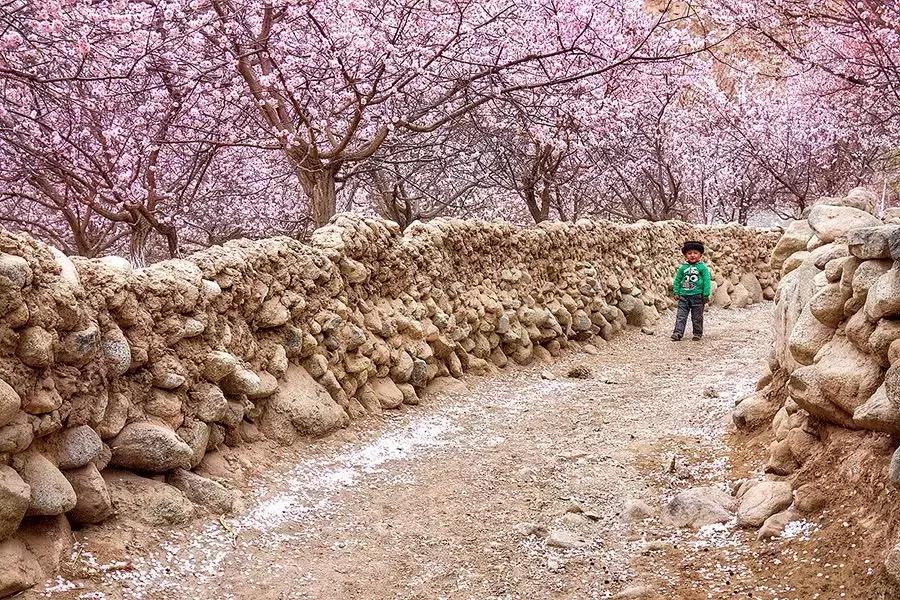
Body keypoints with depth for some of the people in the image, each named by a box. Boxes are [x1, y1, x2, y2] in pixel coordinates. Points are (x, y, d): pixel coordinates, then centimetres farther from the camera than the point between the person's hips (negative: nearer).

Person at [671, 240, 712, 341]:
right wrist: (676, 292, 6)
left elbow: (707, 281, -4)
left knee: (697, 317, 7)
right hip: (684, 296, 3)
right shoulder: (683, 268, 6)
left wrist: (706, 295, -8)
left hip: (697, 296, -2)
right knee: (681, 316, -3)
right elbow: (677, 280, 14)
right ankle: (678, 333, -5)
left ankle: (697, 334, 19)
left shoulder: (702, 267, -3)